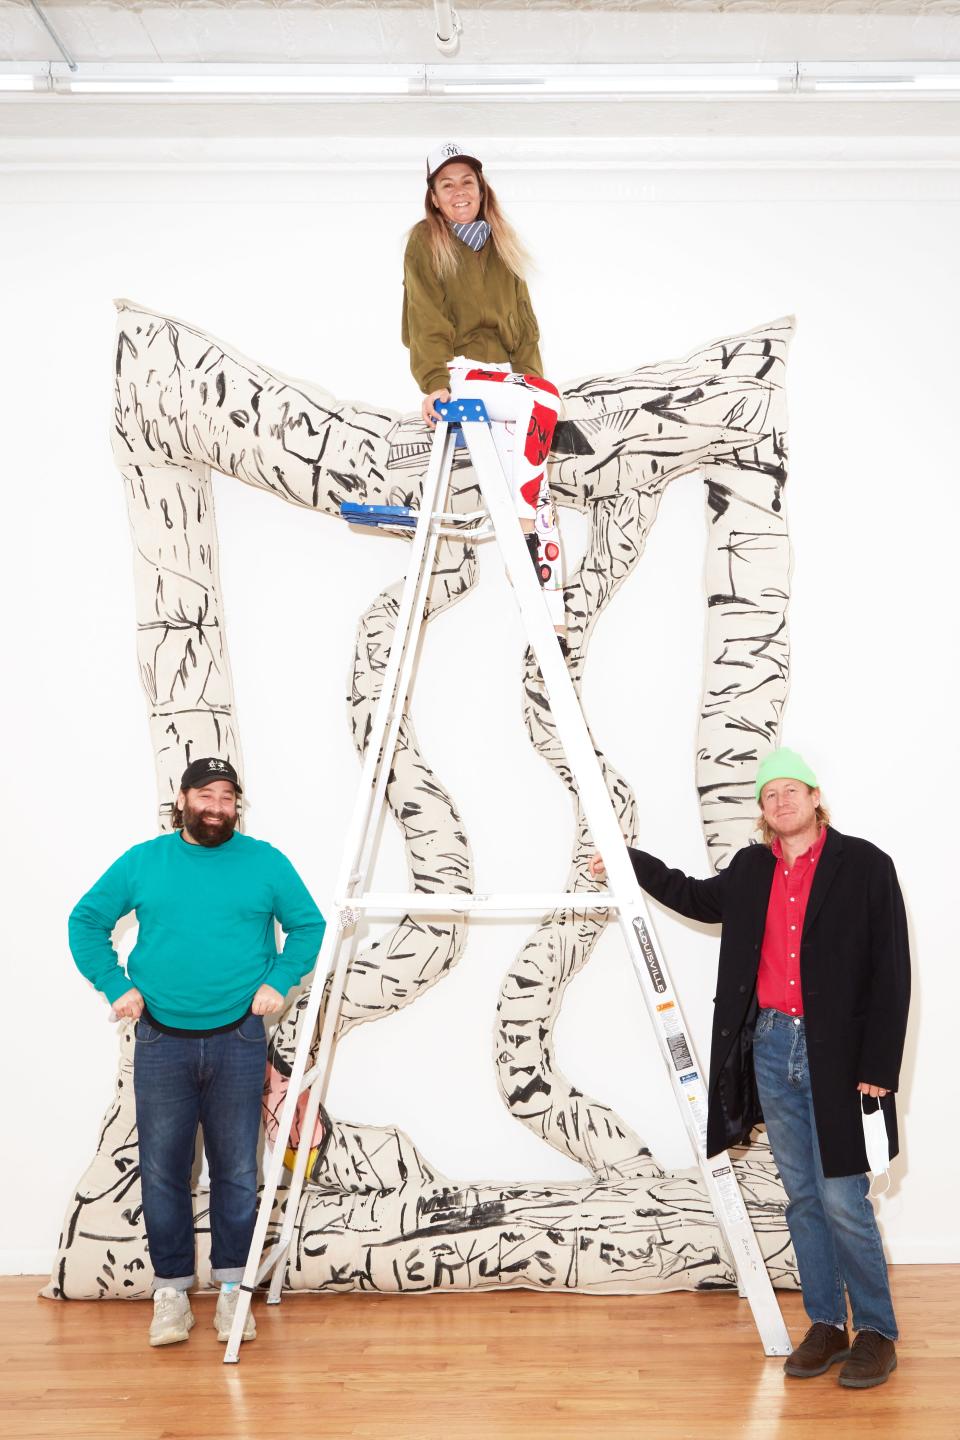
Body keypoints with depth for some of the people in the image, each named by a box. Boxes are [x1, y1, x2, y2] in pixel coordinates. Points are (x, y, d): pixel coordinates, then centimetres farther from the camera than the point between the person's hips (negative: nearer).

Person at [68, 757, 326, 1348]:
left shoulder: (266, 862, 2)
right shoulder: (142, 862, 4)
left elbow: (309, 924, 7)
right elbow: (87, 921, 10)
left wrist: (279, 981, -5)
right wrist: (115, 985, 1)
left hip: (238, 1042, 0)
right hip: (161, 1043, 1)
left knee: (237, 1173, 6)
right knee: (163, 1172, 5)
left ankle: (232, 1289, 19)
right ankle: (171, 1292, 18)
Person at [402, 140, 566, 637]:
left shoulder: (500, 246, 21)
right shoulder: (425, 241, 6)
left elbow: (523, 322, 17)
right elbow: (426, 319, -5)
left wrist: (529, 375, 1)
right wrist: (434, 381, -19)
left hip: (504, 375, 5)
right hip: (456, 374, -5)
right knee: (543, 403, -32)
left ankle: (551, 615, -15)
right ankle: (522, 524, -22)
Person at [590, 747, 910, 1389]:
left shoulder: (864, 866, -6)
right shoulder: (751, 871, 9)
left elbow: (890, 969, -8)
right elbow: (701, 899, 32)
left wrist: (878, 1067, -12)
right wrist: (634, 864, 26)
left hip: (836, 1051, -5)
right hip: (770, 1046, 5)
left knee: (842, 1199, -3)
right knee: (801, 1195, 12)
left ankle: (877, 1331, 14)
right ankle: (826, 1324, 24)